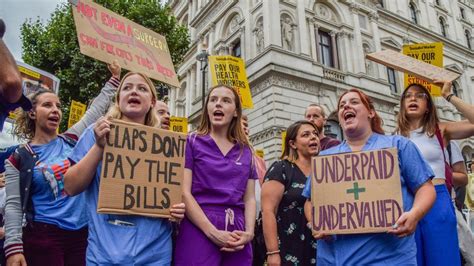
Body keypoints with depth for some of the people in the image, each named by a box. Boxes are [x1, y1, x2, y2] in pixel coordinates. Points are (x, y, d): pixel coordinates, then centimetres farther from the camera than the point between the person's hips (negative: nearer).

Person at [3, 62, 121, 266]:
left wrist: (114, 78, 15)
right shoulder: (19, 159, -1)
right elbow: (13, 205, -4)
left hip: (82, 234, 3)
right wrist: (14, 247, -13)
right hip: (43, 237, -3)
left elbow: (97, 109, 12)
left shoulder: (71, 140, 6)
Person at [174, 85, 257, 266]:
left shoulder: (245, 151, 12)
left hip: (236, 239, 4)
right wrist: (213, 232, -15)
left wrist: (249, 233, -7)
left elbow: (249, 198, 10)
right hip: (198, 232, -3)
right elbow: (184, 193, -7)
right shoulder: (191, 142, 2)